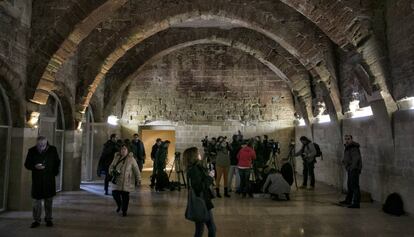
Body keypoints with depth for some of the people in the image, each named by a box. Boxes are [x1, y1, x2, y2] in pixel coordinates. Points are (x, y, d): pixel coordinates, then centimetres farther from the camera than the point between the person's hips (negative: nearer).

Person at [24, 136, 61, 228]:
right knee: (36, 200, 2)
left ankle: (48, 219, 18)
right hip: (37, 180, 0)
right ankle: (37, 220, 14)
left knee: (49, 200, 7)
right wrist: (35, 166, -15)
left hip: (49, 180, 0)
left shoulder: (52, 150, -1)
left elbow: (57, 162, 12)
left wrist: (55, 172, 1)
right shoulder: (32, 151, -2)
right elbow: (27, 164, 4)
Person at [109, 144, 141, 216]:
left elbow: (136, 169, -4)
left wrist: (138, 179, -7)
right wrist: (113, 171, -12)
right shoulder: (116, 157, 5)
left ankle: (124, 211, 20)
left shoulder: (131, 159, -5)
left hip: (127, 182, -3)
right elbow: (111, 166, 10)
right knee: (115, 194, -3)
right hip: (117, 180, 3)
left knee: (125, 196, 0)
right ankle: (119, 205, 29)